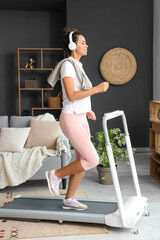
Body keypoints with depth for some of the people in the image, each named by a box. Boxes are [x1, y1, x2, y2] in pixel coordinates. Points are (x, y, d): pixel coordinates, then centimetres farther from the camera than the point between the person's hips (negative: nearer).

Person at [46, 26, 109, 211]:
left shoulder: (76, 66, 16)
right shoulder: (67, 65, -13)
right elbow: (71, 96, -22)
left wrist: (87, 110, 12)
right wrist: (97, 89, -20)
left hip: (80, 119, 10)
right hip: (71, 120, -10)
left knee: (83, 161, 9)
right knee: (92, 160, -10)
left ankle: (69, 200, 20)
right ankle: (56, 175, 8)